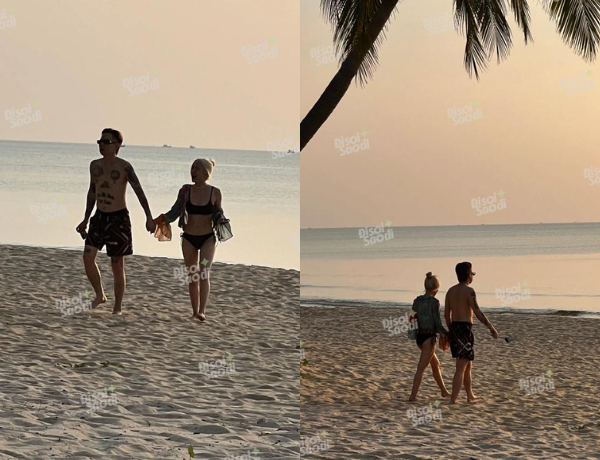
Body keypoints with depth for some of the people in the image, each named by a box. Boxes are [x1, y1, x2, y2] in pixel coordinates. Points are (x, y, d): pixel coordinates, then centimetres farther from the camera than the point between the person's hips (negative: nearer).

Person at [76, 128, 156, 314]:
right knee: (88, 257, -9)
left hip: (119, 218, -5)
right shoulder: (95, 165, 6)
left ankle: (117, 308, 11)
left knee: (117, 264, 0)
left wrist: (149, 217, -28)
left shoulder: (124, 167, -13)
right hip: (99, 217, 5)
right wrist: (86, 219, 21)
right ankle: (100, 294, 12)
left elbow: (139, 191, -18)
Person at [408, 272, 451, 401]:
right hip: (429, 337, -7)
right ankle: (413, 395, -10)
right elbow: (438, 324, -15)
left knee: (436, 364, 23)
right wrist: (448, 334, -1)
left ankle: (444, 391, 35)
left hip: (419, 336, 7)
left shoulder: (417, 301, 5)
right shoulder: (434, 302, -14)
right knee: (421, 368, -5)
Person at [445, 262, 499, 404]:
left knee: (467, 365, 21)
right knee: (461, 368, -7)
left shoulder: (451, 291, 11)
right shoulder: (469, 290, -13)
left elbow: (447, 315, 16)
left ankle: (470, 396, 30)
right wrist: (492, 328, -11)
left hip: (454, 329, 8)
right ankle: (453, 401, -10)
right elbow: (478, 312, -18)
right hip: (465, 330, -8)